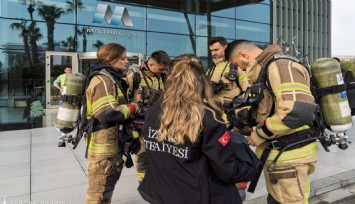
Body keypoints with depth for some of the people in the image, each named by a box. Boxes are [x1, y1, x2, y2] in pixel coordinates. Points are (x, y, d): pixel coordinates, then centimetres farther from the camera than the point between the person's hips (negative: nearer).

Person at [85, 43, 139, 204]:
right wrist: (131, 108, -15)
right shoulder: (102, 80, -19)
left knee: (108, 185, 24)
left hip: (114, 143, 10)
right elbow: (108, 113, -30)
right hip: (103, 146, -10)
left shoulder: (113, 79, 15)